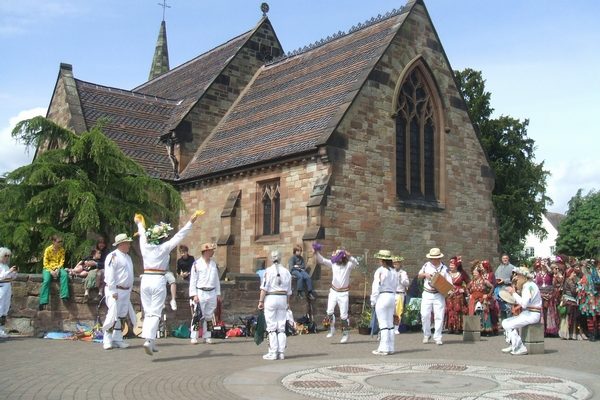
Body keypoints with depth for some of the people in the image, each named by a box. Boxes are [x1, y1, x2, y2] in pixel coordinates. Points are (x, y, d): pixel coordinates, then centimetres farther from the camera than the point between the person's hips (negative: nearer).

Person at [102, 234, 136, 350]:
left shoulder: (127, 257, 17)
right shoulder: (113, 256, -10)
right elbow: (109, 275, -16)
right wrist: (113, 291, -19)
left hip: (126, 291, 8)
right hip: (115, 291, -8)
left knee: (122, 315, 9)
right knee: (113, 315, -11)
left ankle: (117, 339, 15)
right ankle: (107, 340, -5)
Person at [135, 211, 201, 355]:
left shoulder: (145, 245, 4)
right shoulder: (165, 247, -7)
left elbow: (142, 234, 25)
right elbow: (180, 235, -6)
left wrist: (139, 223, 45)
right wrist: (191, 221, -2)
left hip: (145, 280, 5)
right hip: (158, 281, -5)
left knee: (148, 312, 11)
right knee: (155, 313, -3)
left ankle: (150, 342, 10)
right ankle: (149, 340, -19)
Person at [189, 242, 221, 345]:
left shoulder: (214, 264, 13)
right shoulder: (197, 264, -4)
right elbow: (192, 280, -6)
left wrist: (218, 293, 12)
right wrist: (194, 295, -12)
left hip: (212, 293, 5)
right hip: (200, 293, -5)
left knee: (209, 316, 8)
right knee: (198, 316, -7)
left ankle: (207, 337, 15)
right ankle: (194, 337, -2)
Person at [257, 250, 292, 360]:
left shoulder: (269, 270, -6)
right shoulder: (286, 272, 7)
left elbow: (264, 288, -11)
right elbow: (289, 291, 11)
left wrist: (261, 301, -6)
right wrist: (287, 303, 20)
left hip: (270, 298, -4)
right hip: (283, 299, 4)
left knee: (271, 327, 0)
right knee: (281, 327, 9)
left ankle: (273, 353, -1)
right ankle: (281, 352, 10)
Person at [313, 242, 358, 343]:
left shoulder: (348, 265, -11)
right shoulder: (333, 263, 0)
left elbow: (356, 264, -30)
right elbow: (321, 260, -3)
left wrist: (349, 257, -49)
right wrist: (317, 252, -20)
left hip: (343, 293, -3)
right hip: (333, 291, 3)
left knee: (344, 315, 3)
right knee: (329, 312, -10)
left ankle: (345, 333, 19)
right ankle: (331, 329, 10)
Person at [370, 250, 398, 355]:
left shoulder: (380, 271, -12)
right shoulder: (394, 272, 8)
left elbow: (376, 287, -12)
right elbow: (395, 286, 12)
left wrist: (373, 301, -5)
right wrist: (393, 297, 17)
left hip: (382, 297, -7)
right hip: (392, 297, 7)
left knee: (383, 324, -3)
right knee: (390, 324, 11)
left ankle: (384, 349, -1)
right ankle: (390, 348, 16)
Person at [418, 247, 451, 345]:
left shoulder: (444, 268, 0)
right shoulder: (426, 265, 7)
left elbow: (449, 282, -2)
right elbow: (419, 276, 18)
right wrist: (425, 274, -5)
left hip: (439, 295, -2)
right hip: (427, 294, 2)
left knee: (439, 316, -3)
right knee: (425, 315, -3)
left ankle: (437, 337, 7)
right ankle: (426, 335, 17)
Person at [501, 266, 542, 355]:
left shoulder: (529, 286, -16)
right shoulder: (526, 285, 16)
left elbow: (524, 304, -25)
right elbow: (523, 302, 14)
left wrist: (514, 293, -17)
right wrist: (514, 292, 4)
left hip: (532, 315, -10)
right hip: (527, 313, 10)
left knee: (508, 325, -15)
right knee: (505, 322, 8)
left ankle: (520, 348, -9)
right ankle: (513, 345, 6)